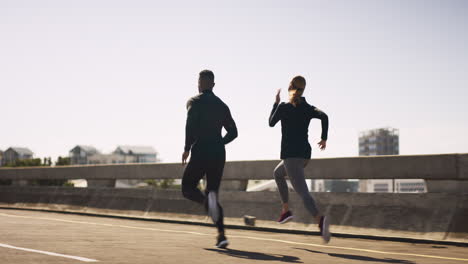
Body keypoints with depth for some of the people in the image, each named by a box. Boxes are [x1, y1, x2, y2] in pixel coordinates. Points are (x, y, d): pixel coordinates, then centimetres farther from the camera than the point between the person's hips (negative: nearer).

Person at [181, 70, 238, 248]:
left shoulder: (194, 102, 0)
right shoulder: (222, 106, 16)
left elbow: (191, 123, -18)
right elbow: (233, 132, 14)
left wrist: (187, 148, -10)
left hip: (201, 153, -4)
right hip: (219, 154, 4)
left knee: (188, 188, 13)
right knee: (213, 192, 11)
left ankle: (207, 201, -23)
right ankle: (221, 234, -8)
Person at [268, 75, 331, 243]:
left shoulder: (283, 107, -3)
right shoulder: (308, 108, 8)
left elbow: (271, 123, 12)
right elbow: (324, 116, -10)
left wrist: (275, 103, 21)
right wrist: (324, 138, -2)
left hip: (290, 154, -6)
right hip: (305, 155, 6)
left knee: (303, 192, -16)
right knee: (277, 173, 31)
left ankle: (320, 219, -40)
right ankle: (286, 210, 26)